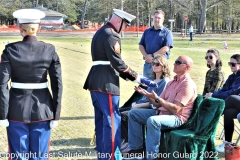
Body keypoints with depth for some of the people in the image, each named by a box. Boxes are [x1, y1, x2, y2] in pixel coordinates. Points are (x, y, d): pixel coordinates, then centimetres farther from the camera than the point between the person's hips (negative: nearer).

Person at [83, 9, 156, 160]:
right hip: (106, 84, -10)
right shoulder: (111, 35, -14)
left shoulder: (100, 32, 18)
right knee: (112, 120, -6)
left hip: (96, 82, 10)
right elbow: (117, 63, -19)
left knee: (101, 119, 15)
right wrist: (138, 78, -11)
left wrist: (130, 76, 15)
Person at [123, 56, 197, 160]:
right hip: (161, 112, 10)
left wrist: (157, 98, -25)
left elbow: (175, 109, -22)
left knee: (152, 120, -38)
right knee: (133, 113, 5)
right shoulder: (172, 82, 16)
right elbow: (158, 104, 13)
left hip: (176, 118, -10)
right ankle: (136, 147, 5)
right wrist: (147, 94, -2)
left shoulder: (188, 84, -14)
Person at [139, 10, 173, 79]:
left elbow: (166, 48, -10)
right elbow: (141, 45, 11)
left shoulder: (167, 32, 0)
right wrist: (146, 56, -7)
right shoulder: (147, 31, 16)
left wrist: (152, 56, -14)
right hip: (148, 63, 5)